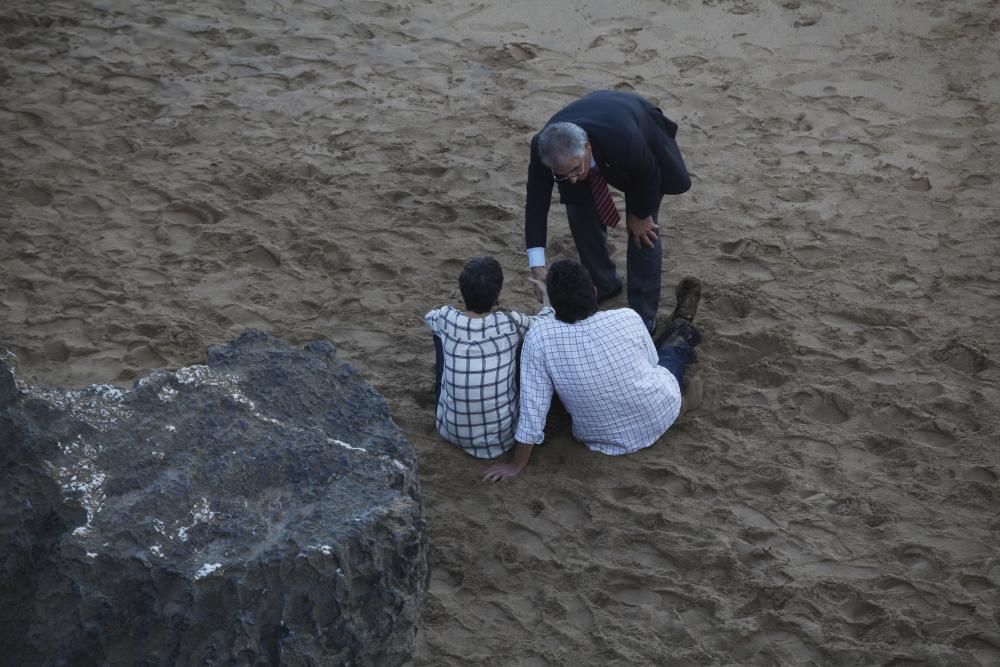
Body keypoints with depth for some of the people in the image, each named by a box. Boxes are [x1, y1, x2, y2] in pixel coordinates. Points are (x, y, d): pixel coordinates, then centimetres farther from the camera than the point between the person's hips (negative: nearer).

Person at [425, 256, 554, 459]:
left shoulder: (447, 320, -12)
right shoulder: (510, 323, -16)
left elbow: (429, 316, 16)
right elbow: (546, 320, 9)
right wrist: (546, 294, 32)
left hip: (451, 431, 2)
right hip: (503, 435, -1)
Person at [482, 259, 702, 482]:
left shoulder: (539, 337, -29)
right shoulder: (627, 319, -25)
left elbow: (532, 406, -24)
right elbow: (652, 361, -5)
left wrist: (517, 464, -12)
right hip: (660, 416, -1)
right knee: (673, 347, 31)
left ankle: (680, 329, 57)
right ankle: (683, 332, 62)